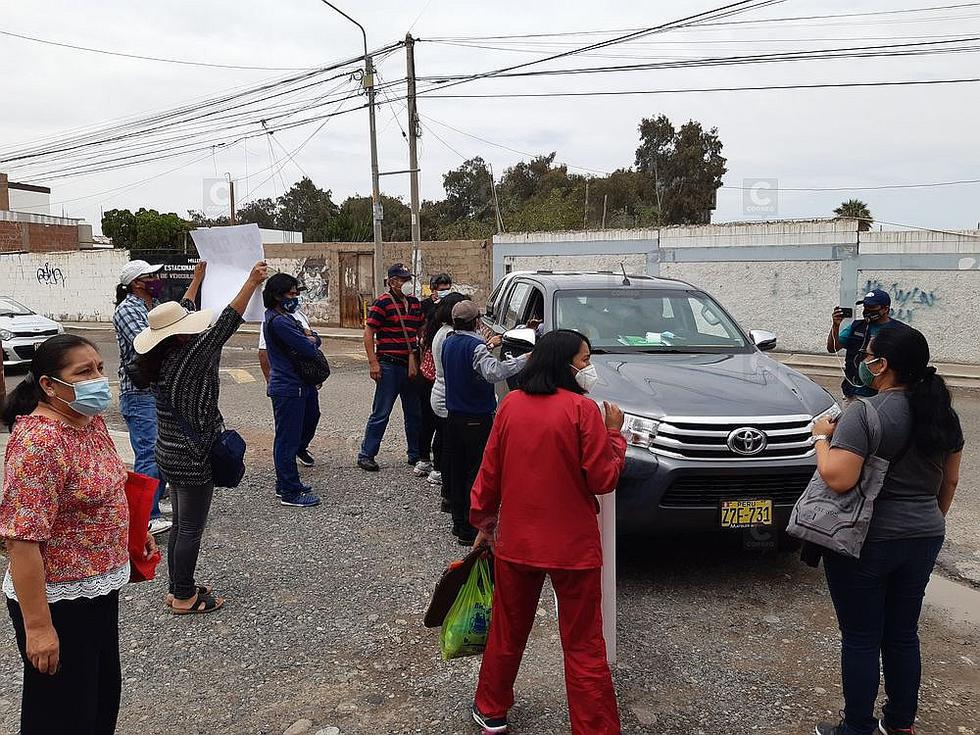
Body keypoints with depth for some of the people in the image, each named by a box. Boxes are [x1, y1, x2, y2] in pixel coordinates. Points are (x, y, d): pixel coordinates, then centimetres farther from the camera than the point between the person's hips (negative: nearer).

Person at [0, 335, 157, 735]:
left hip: (99, 586, 8)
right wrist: (37, 626, -25)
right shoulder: (38, 441, -26)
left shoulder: (90, 419, 1)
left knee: (106, 688, 24)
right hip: (56, 600, -8)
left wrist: (131, 531, 16)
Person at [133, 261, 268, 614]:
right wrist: (252, 282, -25)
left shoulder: (163, 359, 2)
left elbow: (185, 312, 14)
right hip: (192, 460, -9)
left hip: (170, 456, 9)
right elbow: (222, 327, -25)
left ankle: (178, 588, 31)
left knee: (181, 526, 19)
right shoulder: (184, 360, -22)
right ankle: (184, 597, 16)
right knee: (191, 530, 4)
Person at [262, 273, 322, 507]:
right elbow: (308, 349, -22)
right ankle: (290, 492, 4)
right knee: (287, 439, -3)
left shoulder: (288, 317, 17)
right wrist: (310, 340, 1)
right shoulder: (278, 321, -17)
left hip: (301, 384, 11)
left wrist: (310, 337, -7)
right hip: (288, 388, -11)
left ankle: (285, 483, 29)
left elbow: (316, 341, 16)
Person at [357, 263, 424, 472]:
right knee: (381, 413, -2)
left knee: (414, 413, 12)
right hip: (389, 366, -6)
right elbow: (369, 332, -9)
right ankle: (366, 454, 9)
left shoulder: (414, 302, 12)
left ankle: (415, 456, 24)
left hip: (410, 366, 7)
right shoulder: (382, 302, -7)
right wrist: (373, 362, -15)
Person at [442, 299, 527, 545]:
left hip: (453, 416, 8)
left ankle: (459, 522, 24)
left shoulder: (448, 343, 6)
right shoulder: (476, 346, -19)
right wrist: (523, 359, -36)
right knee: (478, 474, -1)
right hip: (478, 419, -8)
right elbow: (493, 373, -37)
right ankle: (470, 529, 1)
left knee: (457, 470, 15)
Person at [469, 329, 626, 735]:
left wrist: (483, 522, 16)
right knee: (584, 647, 6)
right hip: (573, 547, -4)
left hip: (515, 541, 4)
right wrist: (614, 432, 0)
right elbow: (603, 480, -13)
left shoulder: (511, 404, -2)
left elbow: (489, 472, 4)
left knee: (507, 633, 21)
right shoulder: (582, 409, -15)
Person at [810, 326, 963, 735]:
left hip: (866, 543, -7)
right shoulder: (943, 412, 4)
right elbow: (950, 480, 13)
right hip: (923, 540, 7)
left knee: (861, 640, 6)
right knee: (903, 635, 19)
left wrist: (822, 438, -10)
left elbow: (838, 479, -27)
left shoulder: (865, 413, -20)